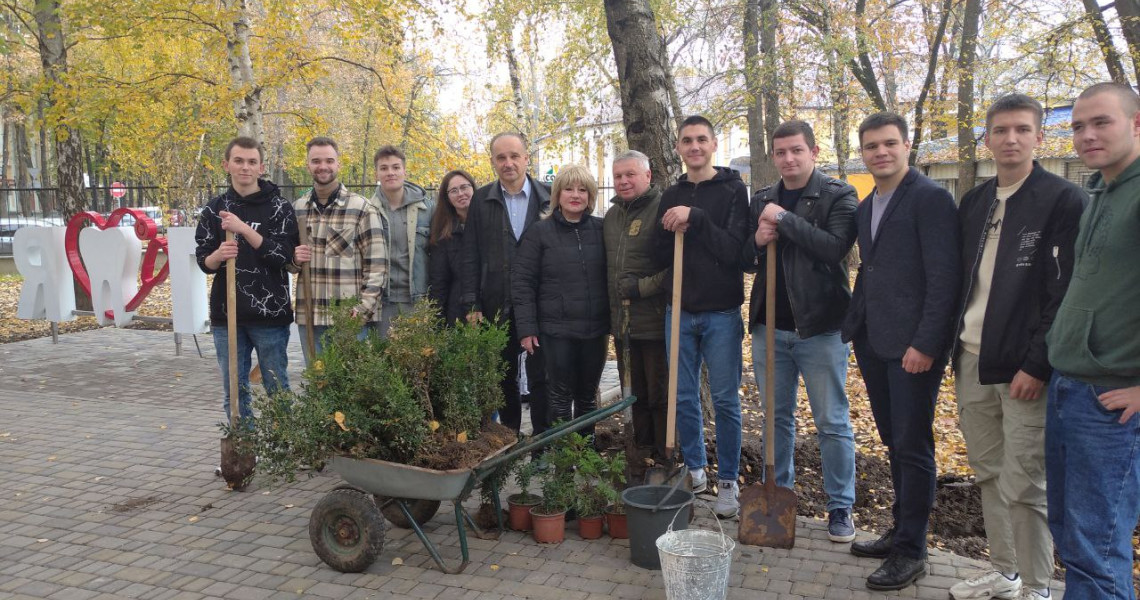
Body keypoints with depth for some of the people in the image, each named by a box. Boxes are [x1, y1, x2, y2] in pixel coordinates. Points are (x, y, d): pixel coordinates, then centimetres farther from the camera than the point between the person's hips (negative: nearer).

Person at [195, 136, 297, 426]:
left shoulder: (279, 207, -2)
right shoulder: (215, 209, 9)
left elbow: (283, 255, -12)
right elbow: (203, 261, 8)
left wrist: (244, 229, -22)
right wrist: (217, 256, -16)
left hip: (269, 314, -3)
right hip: (227, 314, 3)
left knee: (277, 389, 7)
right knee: (234, 391, 10)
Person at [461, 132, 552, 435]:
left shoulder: (549, 197, 2)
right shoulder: (481, 200, 5)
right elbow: (471, 256, 4)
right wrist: (472, 305, -2)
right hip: (497, 306, 2)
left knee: (540, 376, 2)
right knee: (504, 378, 12)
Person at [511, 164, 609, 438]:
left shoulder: (601, 230, 5)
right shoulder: (539, 232, -1)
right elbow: (522, 281, -3)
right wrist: (526, 328, -9)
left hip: (595, 329, 3)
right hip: (556, 329, -2)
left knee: (588, 396, 14)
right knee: (560, 397, 3)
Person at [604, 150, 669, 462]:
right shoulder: (611, 215, 15)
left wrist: (642, 287, -17)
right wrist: (612, 313, 15)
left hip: (656, 322, -7)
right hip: (623, 324, 7)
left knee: (661, 395, 3)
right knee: (636, 394, 16)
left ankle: (664, 460, 16)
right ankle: (641, 452, 30)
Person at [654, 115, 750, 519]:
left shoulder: (733, 191, -3)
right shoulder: (671, 197, 10)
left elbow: (735, 249, -15)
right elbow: (660, 257, 8)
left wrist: (695, 219, -22)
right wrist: (674, 233, -12)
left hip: (721, 312, -4)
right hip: (679, 311, 4)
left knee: (726, 400, 2)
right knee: (684, 397, 11)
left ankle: (728, 481, 15)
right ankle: (694, 470, 27)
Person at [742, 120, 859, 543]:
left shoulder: (838, 196, -5)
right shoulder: (762, 201, 11)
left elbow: (835, 246, -21)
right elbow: (744, 259, 14)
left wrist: (784, 219, -18)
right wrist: (757, 242, -7)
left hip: (819, 328, -5)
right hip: (770, 326, 5)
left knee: (832, 422, 4)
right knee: (777, 416, 15)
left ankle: (840, 507, 16)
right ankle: (779, 492, 29)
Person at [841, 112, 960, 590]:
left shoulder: (930, 198, -9)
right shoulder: (866, 208, 15)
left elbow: (944, 276, -15)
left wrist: (925, 344, -19)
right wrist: (854, 326, 12)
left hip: (913, 347, -7)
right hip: (873, 344, 8)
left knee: (913, 447, 0)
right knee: (894, 443, 15)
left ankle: (911, 551, 12)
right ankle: (901, 531, 28)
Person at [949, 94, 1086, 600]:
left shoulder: (1063, 201, -6)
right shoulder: (973, 203, 13)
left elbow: (1066, 293, -12)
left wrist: (1037, 365, -16)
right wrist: (957, 349, 10)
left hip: (1024, 367, -6)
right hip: (972, 360, 6)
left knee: (1023, 487, -2)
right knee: (989, 475, 15)